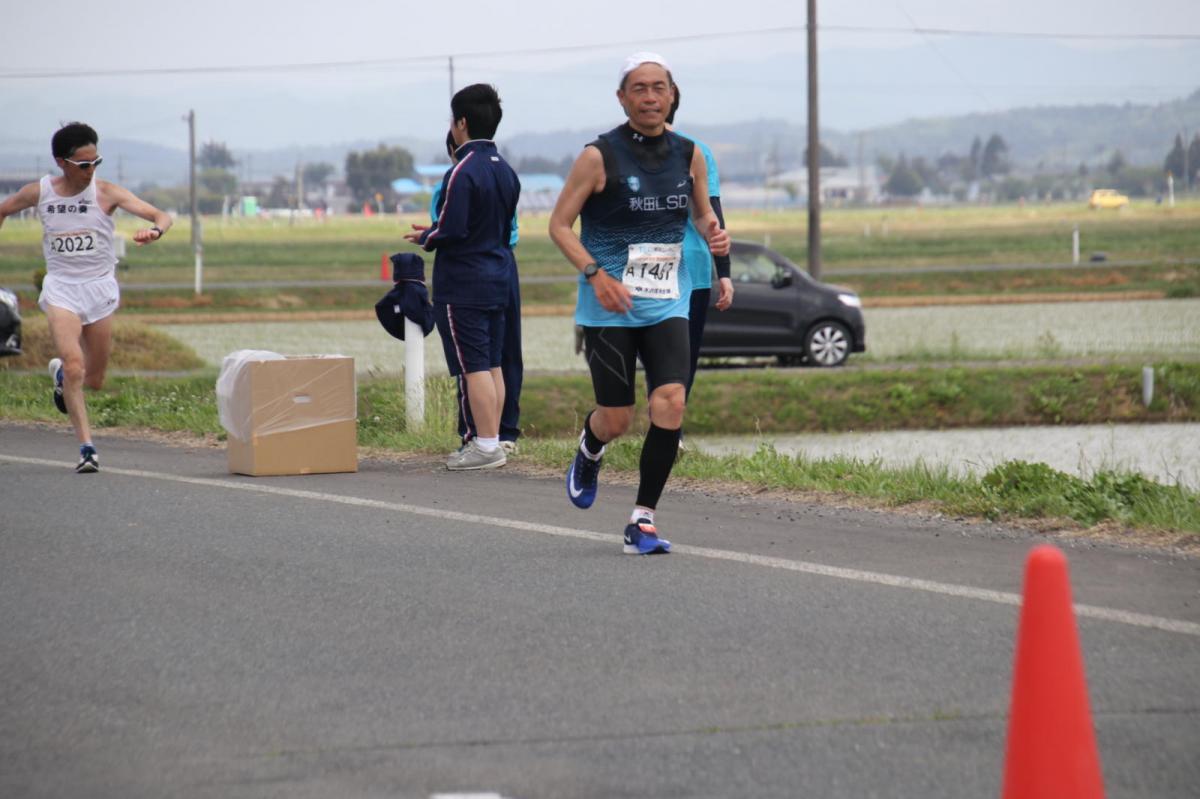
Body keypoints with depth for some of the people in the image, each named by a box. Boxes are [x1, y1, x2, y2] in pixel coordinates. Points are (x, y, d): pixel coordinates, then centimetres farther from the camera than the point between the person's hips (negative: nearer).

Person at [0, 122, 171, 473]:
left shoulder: (106, 193, -9)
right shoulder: (39, 192, -3)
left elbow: (161, 216, -17)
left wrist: (155, 230, -39)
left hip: (100, 286, 1)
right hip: (61, 288, -1)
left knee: (93, 380, 9)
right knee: (74, 363, -22)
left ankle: (61, 374, 45)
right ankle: (86, 447, -20)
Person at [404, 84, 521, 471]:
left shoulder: (462, 173, -18)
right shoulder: (506, 171, 10)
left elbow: (452, 230, -21)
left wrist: (425, 238, 1)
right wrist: (435, 233, 22)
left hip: (463, 283, -9)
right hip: (499, 278, 9)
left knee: (473, 366, -5)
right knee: (492, 364, 12)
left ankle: (486, 445, -6)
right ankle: (493, 440, 15)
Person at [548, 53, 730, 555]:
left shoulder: (688, 156, 6)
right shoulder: (599, 156, -7)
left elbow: (703, 213, 21)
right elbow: (559, 224, -4)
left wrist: (715, 234, -3)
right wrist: (596, 274, -17)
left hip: (666, 304, 3)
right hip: (609, 307, -3)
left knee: (670, 404, -16)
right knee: (616, 422, -1)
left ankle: (642, 521, -5)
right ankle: (589, 451, 39)